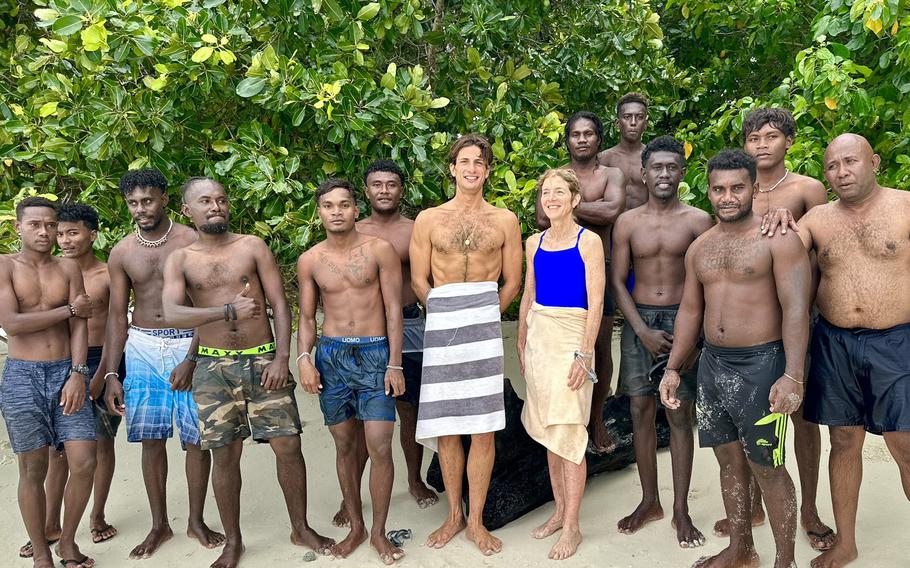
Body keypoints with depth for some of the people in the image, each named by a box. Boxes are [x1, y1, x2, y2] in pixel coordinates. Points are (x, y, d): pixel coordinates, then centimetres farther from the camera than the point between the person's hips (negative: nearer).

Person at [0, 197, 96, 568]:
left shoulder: (68, 269, 8)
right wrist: (70, 309, -7)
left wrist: (78, 374, -10)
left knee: (84, 463, -2)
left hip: (67, 373, 3)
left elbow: (79, 326, 2)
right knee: (33, 470, 5)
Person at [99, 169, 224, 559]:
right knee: (151, 440, 6)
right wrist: (110, 374, 1)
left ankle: (196, 520, 19)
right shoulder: (121, 253, 4)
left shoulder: (193, 242, -6)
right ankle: (159, 524, 22)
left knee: (196, 439, 1)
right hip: (142, 348, 3)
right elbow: (117, 315, 7)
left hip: (190, 345, -2)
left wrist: (191, 360, -15)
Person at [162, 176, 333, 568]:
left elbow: (280, 305, 0)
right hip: (215, 367, 0)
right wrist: (228, 310, -22)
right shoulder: (180, 260, 4)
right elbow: (172, 314, -12)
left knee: (288, 445, -1)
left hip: (263, 360, 0)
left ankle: (301, 528, 18)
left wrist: (282, 358, -9)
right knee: (225, 456, 5)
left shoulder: (253, 246, 4)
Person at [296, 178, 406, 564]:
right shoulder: (309, 261, 5)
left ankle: (378, 531, 12)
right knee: (345, 445, 10)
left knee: (379, 447, -6)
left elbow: (393, 310, -3)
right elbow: (307, 317, 10)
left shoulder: (380, 250, -3)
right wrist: (304, 358, -6)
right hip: (331, 355, 3)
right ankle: (355, 526, 25)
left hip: (375, 354, -2)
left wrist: (394, 364, -8)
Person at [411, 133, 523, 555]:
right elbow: (418, 281, 9)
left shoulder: (505, 221, 10)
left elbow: (512, 283, 12)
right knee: (445, 426, 5)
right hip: (440, 325, 1)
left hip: (485, 324, 0)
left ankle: (476, 520, 13)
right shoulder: (428, 219, 9)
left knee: (483, 427, 0)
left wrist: (483, 315, 8)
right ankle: (454, 515, 21)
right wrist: (448, 315, 9)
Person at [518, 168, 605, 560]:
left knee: (567, 432, -4)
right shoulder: (535, 243, 10)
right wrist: (522, 343, 12)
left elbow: (595, 303, -10)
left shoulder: (588, 241, -6)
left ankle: (572, 527, 6)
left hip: (571, 337, -6)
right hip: (539, 337, 6)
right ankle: (560, 510, 24)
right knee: (548, 432, 11)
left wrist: (584, 354, -16)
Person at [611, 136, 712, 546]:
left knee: (679, 415, 0)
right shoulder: (627, 222, 5)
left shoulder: (698, 221, 0)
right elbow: (617, 281, 3)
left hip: (683, 321, -2)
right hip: (638, 321, 2)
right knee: (641, 411, 5)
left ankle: (681, 510, 10)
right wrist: (643, 331, -8)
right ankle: (649, 501, 19)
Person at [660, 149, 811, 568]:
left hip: (760, 365, -6)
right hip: (712, 362, 6)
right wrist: (673, 368, 11)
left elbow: (796, 308, -15)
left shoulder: (777, 239, -9)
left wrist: (793, 376, -23)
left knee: (765, 466, 0)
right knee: (729, 460, 15)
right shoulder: (700, 247, 10)